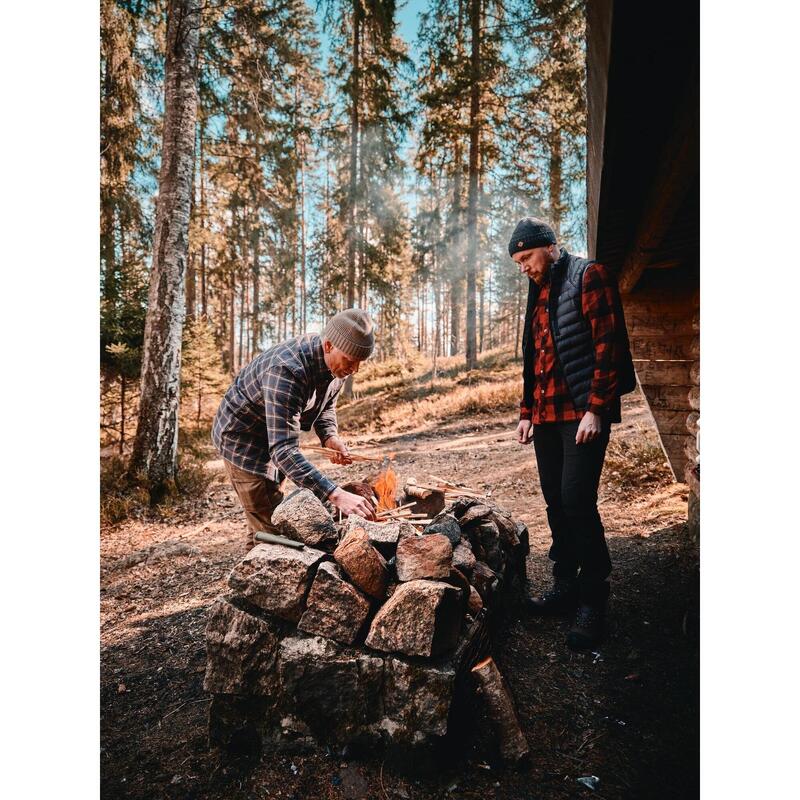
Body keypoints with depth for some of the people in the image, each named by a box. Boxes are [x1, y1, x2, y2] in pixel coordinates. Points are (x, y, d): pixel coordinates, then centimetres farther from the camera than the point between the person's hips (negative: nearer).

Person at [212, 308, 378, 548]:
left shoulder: (337, 361, -14)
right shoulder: (286, 370, -40)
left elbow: (326, 406, 6)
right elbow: (283, 450, -45)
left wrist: (330, 437, -16)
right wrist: (336, 495, -51)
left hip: (274, 437, 8)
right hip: (243, 437, -8)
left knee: (276, 519, 21)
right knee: (269, 530, -7)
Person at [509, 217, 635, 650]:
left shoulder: (589, 277, -3)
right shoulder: (539, 294, 21)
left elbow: (608, 345, -12)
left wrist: (596, 409, -17)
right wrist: (527, 413, 17)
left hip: (583, 414, -8)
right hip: (547, 416, 8)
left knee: (577, 500, -11)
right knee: (556, 502, 10)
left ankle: (593, 600, 4)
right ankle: (566, 586, 23)